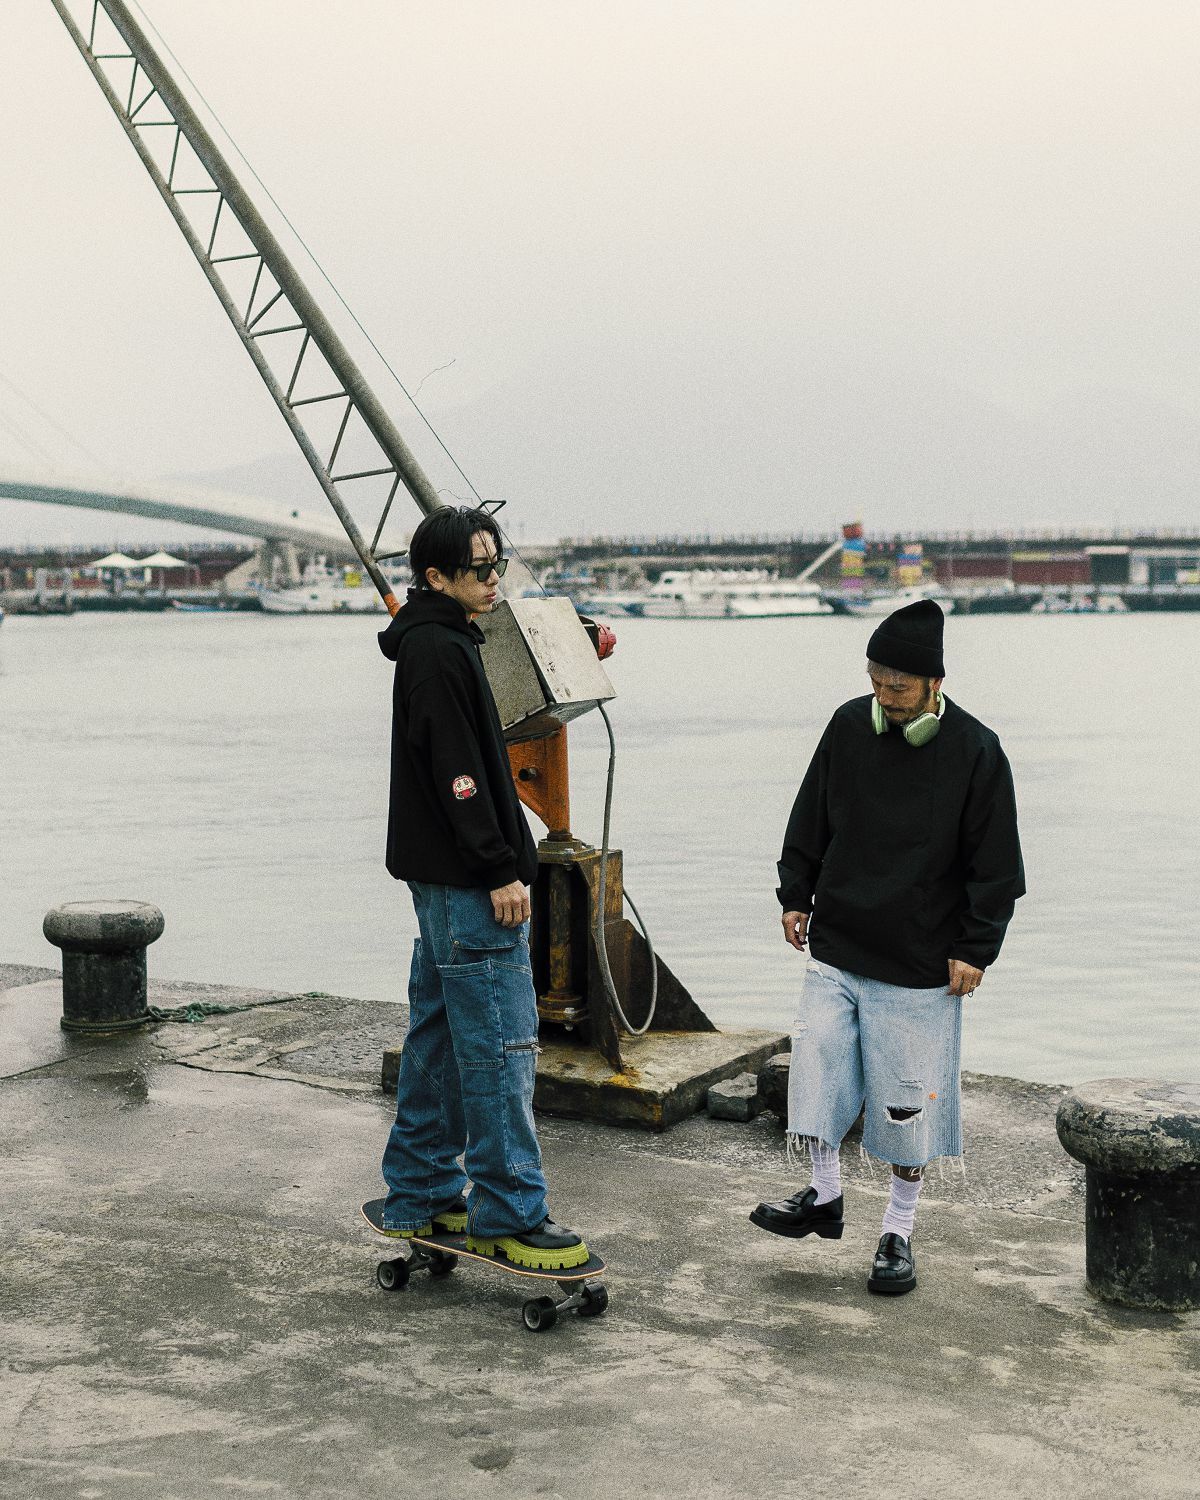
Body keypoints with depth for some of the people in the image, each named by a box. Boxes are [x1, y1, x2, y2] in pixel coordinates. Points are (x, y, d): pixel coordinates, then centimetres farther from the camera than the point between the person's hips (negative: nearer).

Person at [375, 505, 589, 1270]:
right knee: (501, 1042, -6)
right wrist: (500, 870, -20)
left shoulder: (444, 643, 18)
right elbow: (455, 771, -20)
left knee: (438, 1035, 14)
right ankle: (509, 1214, 0)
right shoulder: (436, 649, -14)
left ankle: (421, 1198, 23)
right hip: (467, 881, -11)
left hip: (445, 878, 11)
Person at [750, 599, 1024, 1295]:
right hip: (836, 949, 3)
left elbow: (995, 866, -6)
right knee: (818, 1066, -1)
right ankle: (825, 1196, 18)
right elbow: (811, 821, 12)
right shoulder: (849, 726, 1)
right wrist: (796, 896, 10)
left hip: (920, 966, -3)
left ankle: (900, 1232, 19)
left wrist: (976, 949, -8)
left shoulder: (975, 750, -10)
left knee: (907, 1101, 4)